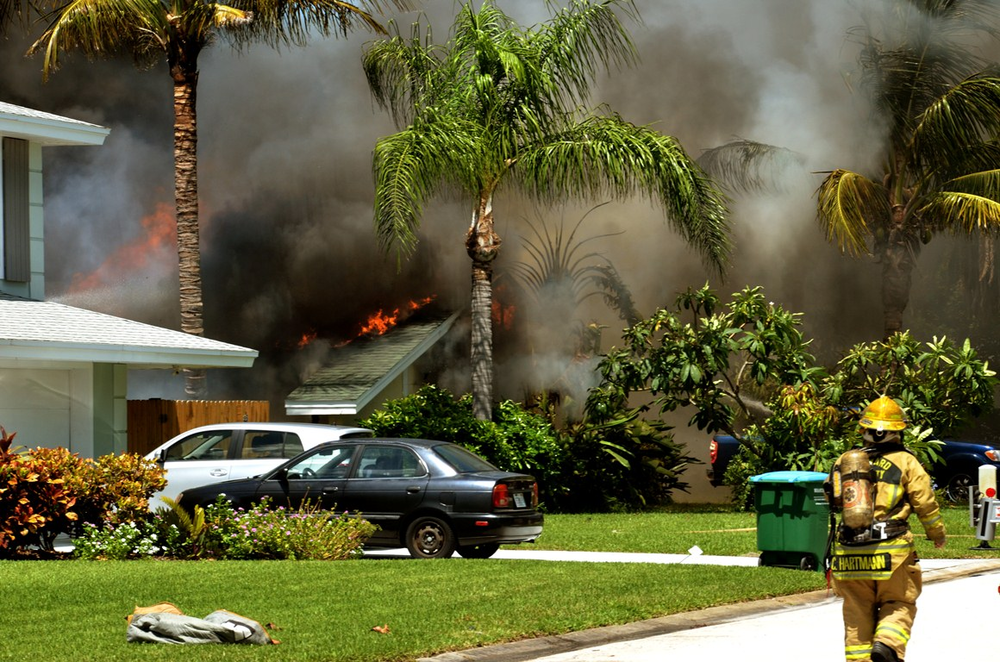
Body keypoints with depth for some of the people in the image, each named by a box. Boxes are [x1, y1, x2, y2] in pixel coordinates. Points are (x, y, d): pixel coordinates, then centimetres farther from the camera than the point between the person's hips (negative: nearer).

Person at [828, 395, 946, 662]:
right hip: (891, 550, -3)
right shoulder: (906, 463, 0)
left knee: (857, 611, 14)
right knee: (899, 605, 9)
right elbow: (926, 504, 1)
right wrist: (937, 534, 17)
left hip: (849, 552, 3)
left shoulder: (844, 461, 9)